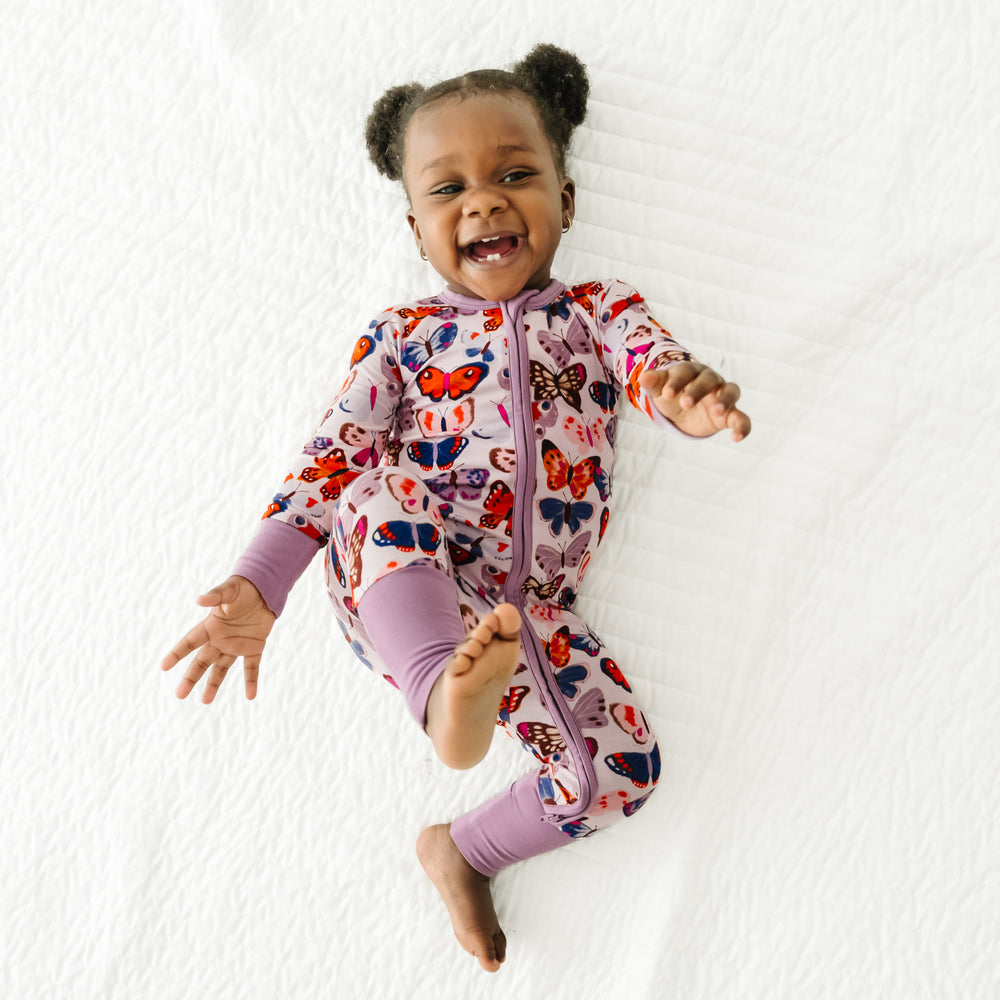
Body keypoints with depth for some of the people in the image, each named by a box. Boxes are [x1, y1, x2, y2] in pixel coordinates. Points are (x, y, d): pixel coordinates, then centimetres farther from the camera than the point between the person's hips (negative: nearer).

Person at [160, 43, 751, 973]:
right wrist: (256, 586, -9)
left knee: (622, 770, -12)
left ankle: (463, 850, 12)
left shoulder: (600, 309, 13)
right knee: (385, 492, -32)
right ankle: (447, 692, -55)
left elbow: (653, 359, -9)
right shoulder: (403, 335, 12)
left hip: (525, 612, 1)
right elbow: (332, 459, 4)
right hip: (392, 585, -1)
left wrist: (687, 391, -37)